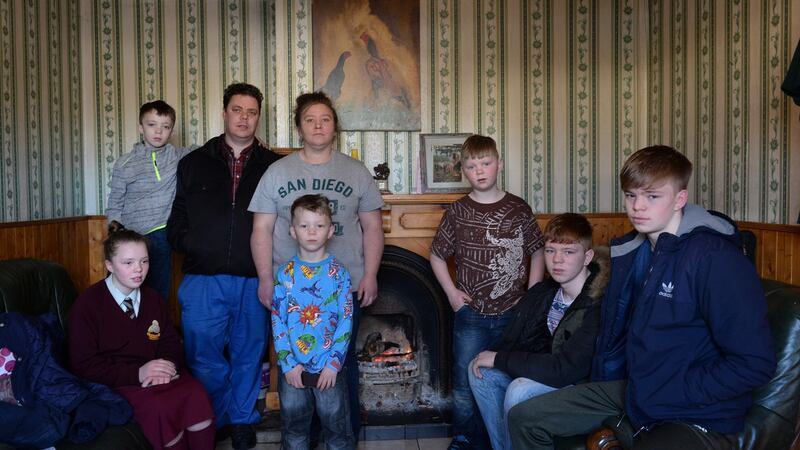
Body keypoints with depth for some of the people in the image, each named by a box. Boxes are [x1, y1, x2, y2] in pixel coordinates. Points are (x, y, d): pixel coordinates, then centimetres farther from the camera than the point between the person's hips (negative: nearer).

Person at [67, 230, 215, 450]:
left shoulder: (152, 298, 12)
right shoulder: (88, 304, -4)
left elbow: (171, 342, 15)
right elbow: (83, 365, -8)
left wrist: (168, 365, -10)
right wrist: (137, 373, -19)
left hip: (157, 376, 4)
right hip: (117, 382, -4)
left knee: (196, 395, -27)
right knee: (159, 407, -34)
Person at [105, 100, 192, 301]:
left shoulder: (177, 156, 3)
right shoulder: (125, 164, 0)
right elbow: (115, 203, 7)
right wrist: (114, 224, -10)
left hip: (161, 236, 1)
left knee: (159, 295, 6)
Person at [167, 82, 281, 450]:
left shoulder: (273, 166, 5)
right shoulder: (194, 164, 9)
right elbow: (177, 221, 11)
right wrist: (191, 247, -3)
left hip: (253, 281, 0)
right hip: (203, 280, 1)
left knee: (248, 354, 12)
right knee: (204, 358, 6)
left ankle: (242, 420, 31)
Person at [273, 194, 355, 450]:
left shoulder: (339, 273, -4)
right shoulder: (285, 273, 0)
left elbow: (346, 321, -6)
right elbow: (277, 320, -2)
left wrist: (334, 363, -12)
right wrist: (287, 363, -8)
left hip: (329, 366, -1)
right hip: (293, 367, 1)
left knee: (335, 421, 9)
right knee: (293, 422, 14)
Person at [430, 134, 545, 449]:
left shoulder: (519, 209, -1)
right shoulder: (457, 212, -2)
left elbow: (537, 253, 7)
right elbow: (437, 255, 7)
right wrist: (451, 291, -3)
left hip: (513, 314, 1)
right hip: (471, 315, 0)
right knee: (465, 385, 7)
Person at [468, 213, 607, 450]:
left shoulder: (599, 304, -28)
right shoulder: (543, 292, -2)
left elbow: (567, 369, -31)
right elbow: (513, 338, 8)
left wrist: (500, 359, -23)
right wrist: (490, 357, -14)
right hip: (546, 369, 8)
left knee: (520, 391, -30)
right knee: (480, 370, -4)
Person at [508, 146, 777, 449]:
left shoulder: (715, 256, -19)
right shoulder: (629, 252, 4)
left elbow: (755, 363, -21)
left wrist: (666, 398, -18)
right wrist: (604, 378, 6)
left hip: (698, 417, -7)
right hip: (629, 388, 7)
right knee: (523, 418, 3)